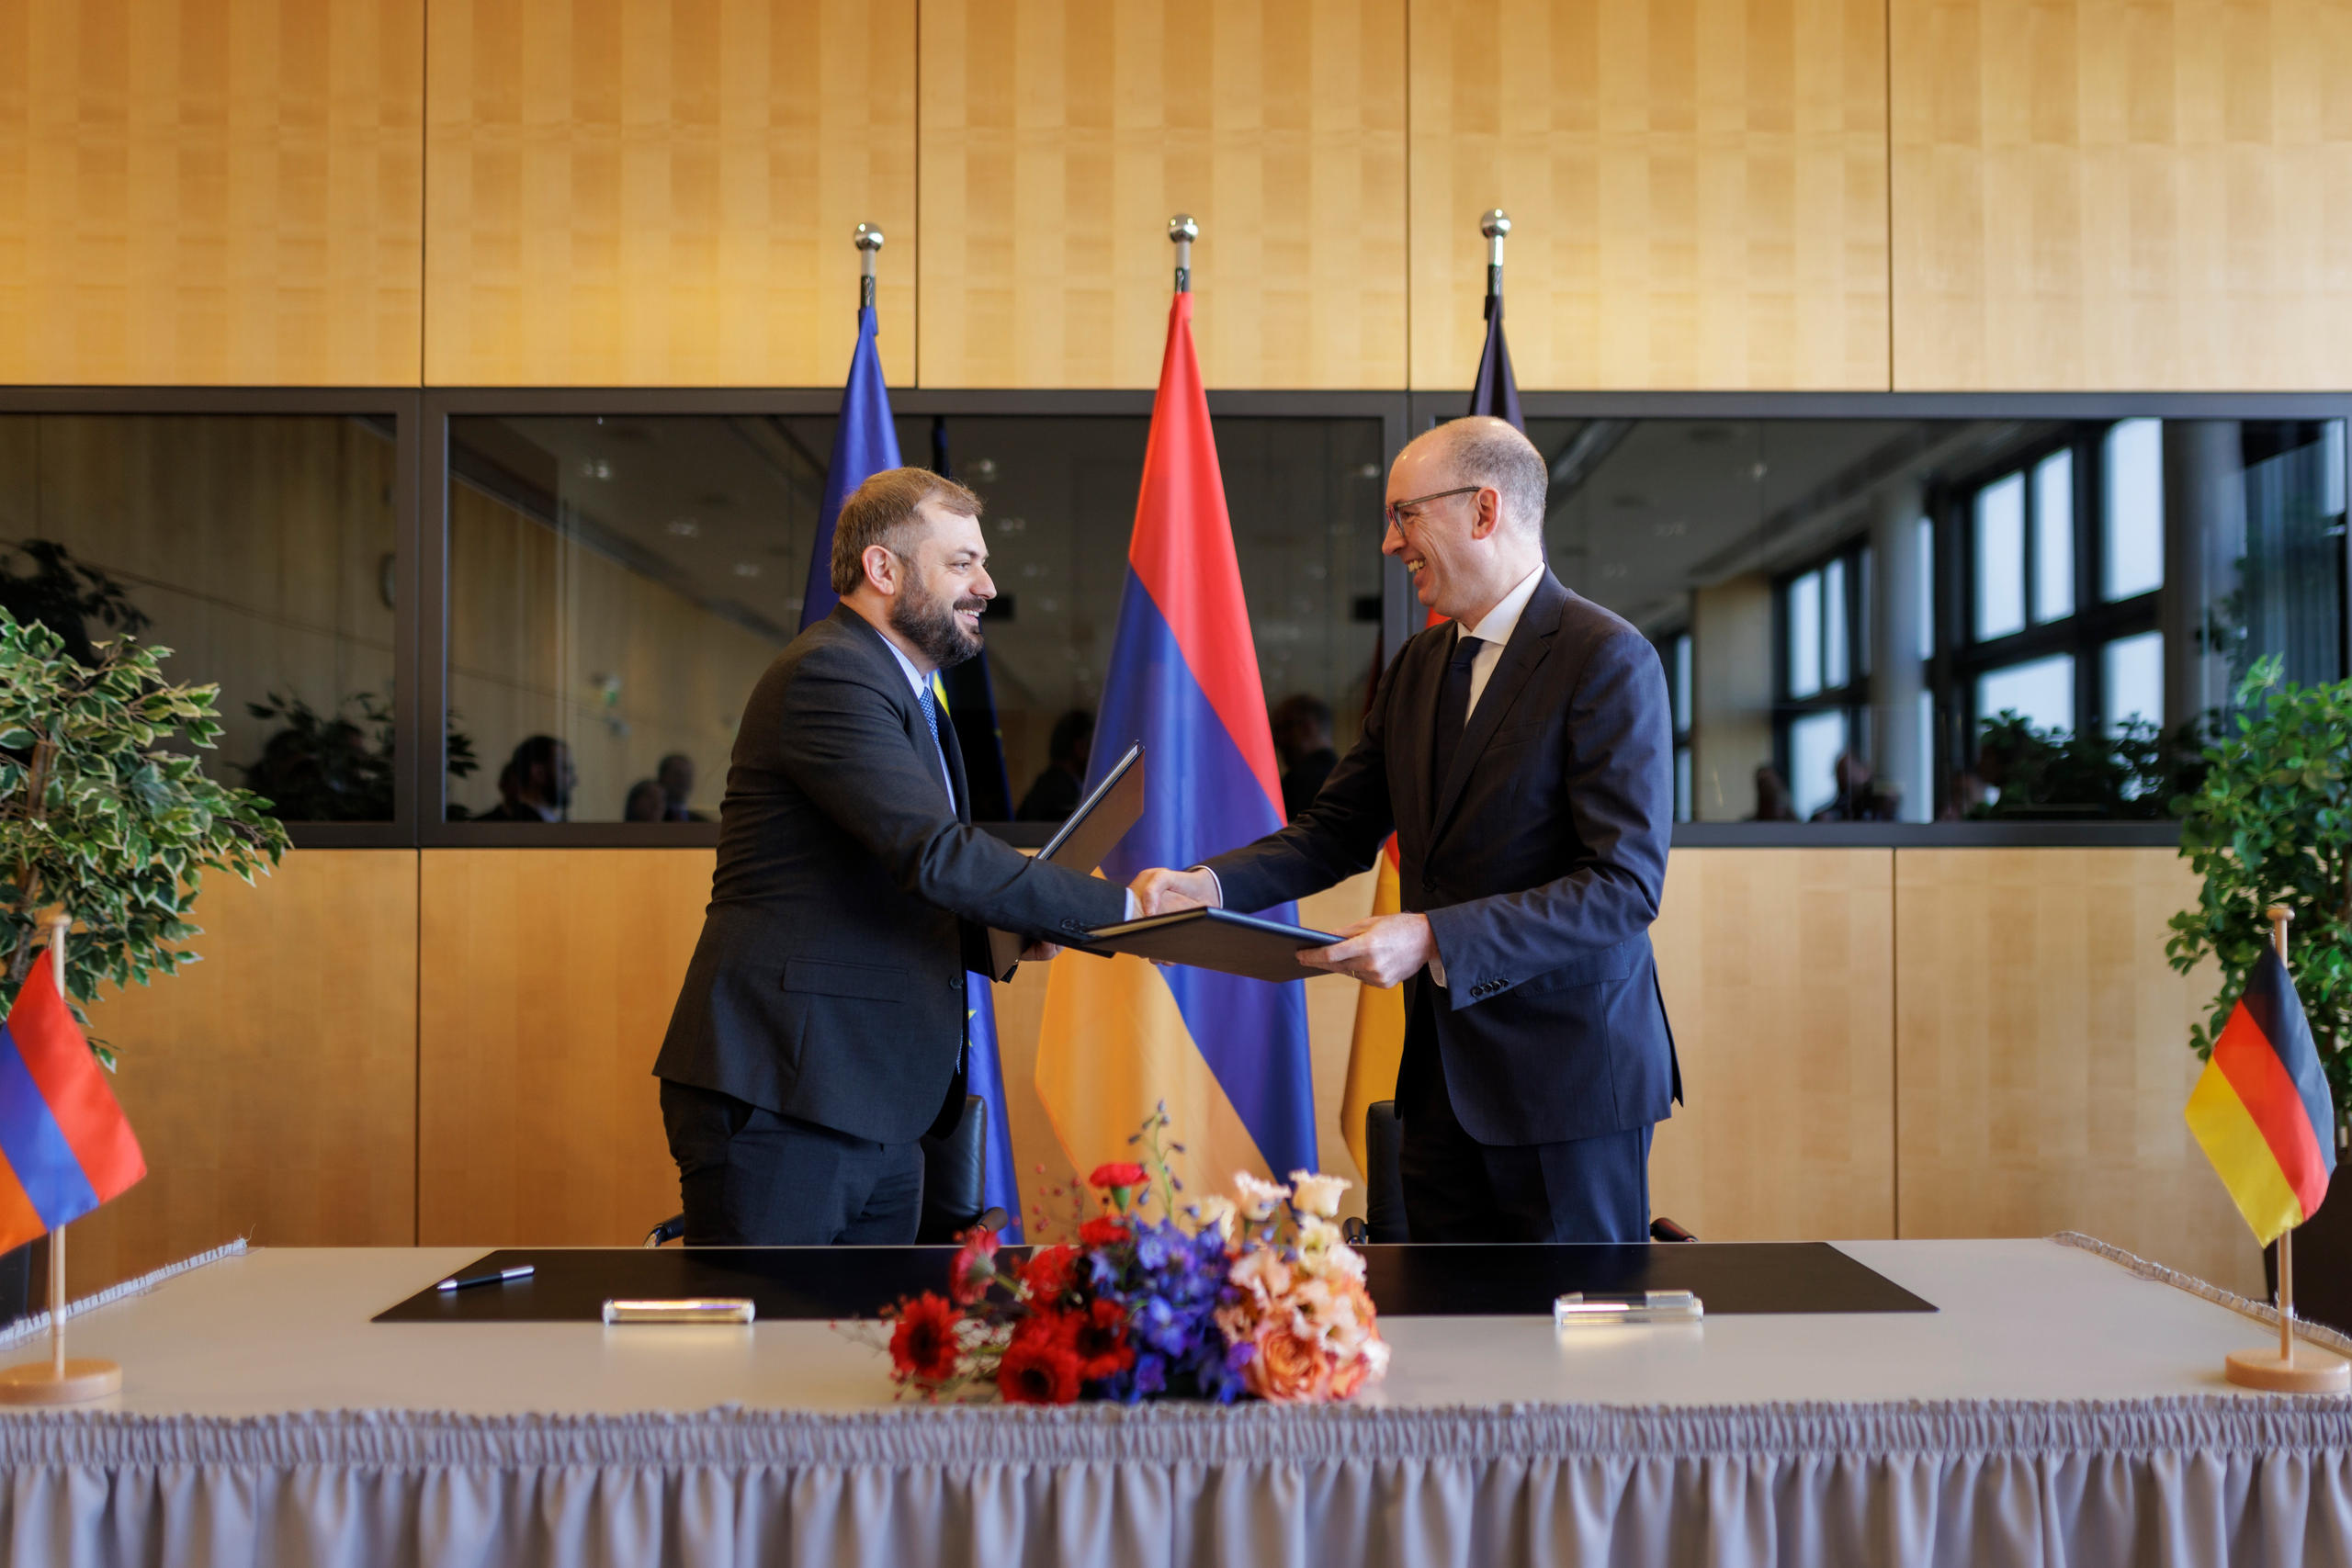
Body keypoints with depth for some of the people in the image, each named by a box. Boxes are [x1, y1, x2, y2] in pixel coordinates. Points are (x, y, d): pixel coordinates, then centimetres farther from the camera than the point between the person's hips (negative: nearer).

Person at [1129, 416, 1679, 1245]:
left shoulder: (1609, 659, -13)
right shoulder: (1418, 665, 13)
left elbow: (1625, 884, -19)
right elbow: (1337, 830, 12)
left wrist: (1433, 938, -25)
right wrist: (1210, 883, -5)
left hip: (1568, 1078, -7)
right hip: (1443, 1077, 7)